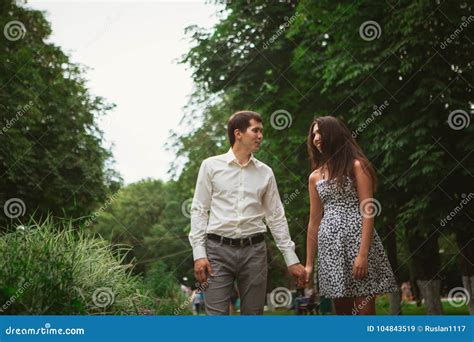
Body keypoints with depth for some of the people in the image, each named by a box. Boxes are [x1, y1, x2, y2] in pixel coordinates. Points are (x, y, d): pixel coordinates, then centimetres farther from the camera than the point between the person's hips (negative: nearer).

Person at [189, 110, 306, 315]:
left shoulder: (265, 173, 10)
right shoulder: (211, 166, 3)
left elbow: (276, 217, 12)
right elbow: (199, 211, 2)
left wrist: (291, 259, 9)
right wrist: (199, 253, -7)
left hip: (254, 250, 3)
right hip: (219, 249, -3)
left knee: (253, 314, 6)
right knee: (217, 315, -7)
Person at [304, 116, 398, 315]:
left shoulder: (356, 166, -1)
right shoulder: (315, 177, 15)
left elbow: (368, 212, -8)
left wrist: (363, 254, -18)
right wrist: (309, 263, 13)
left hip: (357, 240, -5)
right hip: (330, 246, 5)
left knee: (365, 311, -8)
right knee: (342, 312, 5)